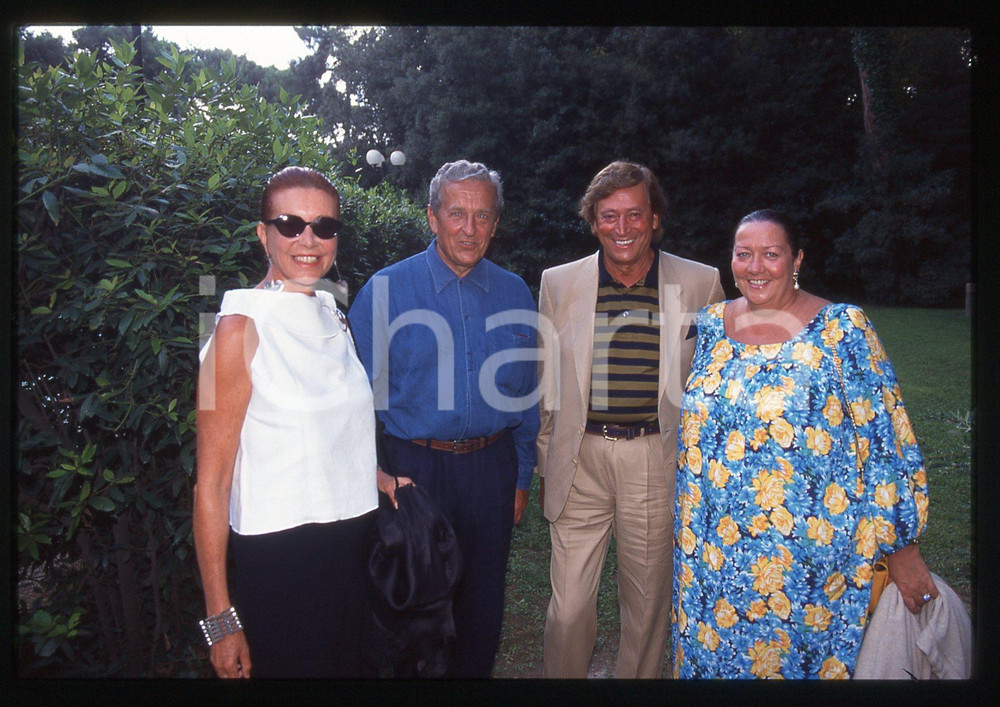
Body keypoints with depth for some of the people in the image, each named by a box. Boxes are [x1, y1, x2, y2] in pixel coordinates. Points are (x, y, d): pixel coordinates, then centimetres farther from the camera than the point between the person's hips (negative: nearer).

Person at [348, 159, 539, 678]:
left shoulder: (514, 294, 3)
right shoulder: (385, 290, -7)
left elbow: (525, 396, 9)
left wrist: (522, 478, 9)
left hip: (493, 467, 3)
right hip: (413, 468, -2)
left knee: (483, 601, 17)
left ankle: (474, 673, 41)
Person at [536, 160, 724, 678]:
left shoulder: (700, 284, 0)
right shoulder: (559, 284, 3)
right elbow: (546, 384, 9)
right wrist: (545, 464, 11)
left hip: (658, 459, 0)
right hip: (580, 457, 1)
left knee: (648, 600, 14)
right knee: (569, 603, 5)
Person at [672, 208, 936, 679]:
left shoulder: (842, 329, -8)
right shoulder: (711, 325, 5)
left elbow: (885, 441, -8)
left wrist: (902, 548, -8)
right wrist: (689, 527, 14)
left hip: (806, 559, -3)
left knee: (795, 654, 10)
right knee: (710, 655, 15)